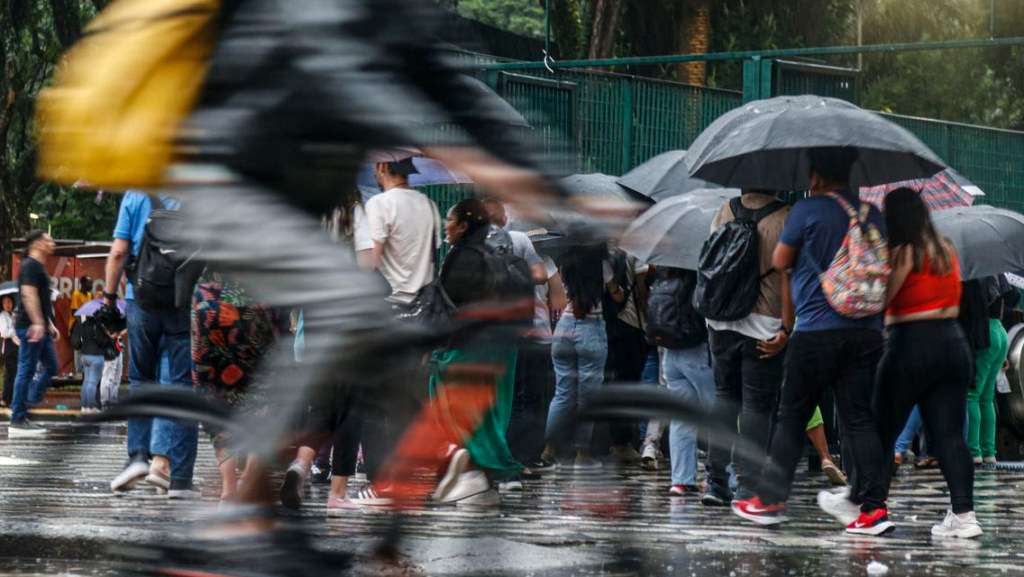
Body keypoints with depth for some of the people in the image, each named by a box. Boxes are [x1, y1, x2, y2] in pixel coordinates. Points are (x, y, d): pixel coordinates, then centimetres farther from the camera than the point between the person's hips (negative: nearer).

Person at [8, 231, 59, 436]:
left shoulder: (39, 267, 21)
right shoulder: (30, 266, -11)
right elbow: (29, 295, -22)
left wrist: (50, 325, 27)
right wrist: (37, 323, -28)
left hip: (40, 327, 11)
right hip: (30, 326, -11)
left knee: (50, 367, 12)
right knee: (26, 371, -9)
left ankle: (23, 408, 13)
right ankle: (17, 421, -7)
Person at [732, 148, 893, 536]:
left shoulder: (807, 210, -6)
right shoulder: (872, 214, 10)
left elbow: (780, 262, 3)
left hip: (816, 331, -4)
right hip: (865, 331, 4)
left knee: (792, 417, 5)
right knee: (859, 418, 3)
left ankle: (770, 500, 9)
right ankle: (873, 505, -5)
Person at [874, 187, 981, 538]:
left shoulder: (903, 253, -10)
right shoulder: (947, 250, 11)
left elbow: (880, 299, -15)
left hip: (911, 343, -6)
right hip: (953, 343, 6)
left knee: (882, 430, 6)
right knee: (950, 434, 3)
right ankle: (964, 513, -7)